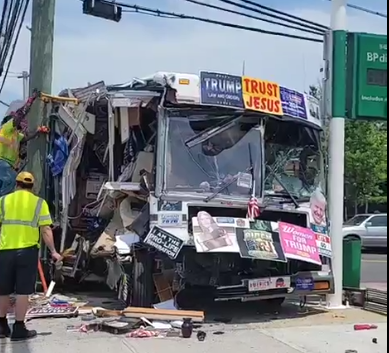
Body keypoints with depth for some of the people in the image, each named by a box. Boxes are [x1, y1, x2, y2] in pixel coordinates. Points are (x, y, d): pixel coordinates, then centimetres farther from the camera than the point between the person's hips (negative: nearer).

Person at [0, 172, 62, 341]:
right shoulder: (39, 203, 3)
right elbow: (46, 230, -2)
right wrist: (53, 251, 6)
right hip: (27, 251, -2)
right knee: (22, 291, 4)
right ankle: (19, 329, 8)